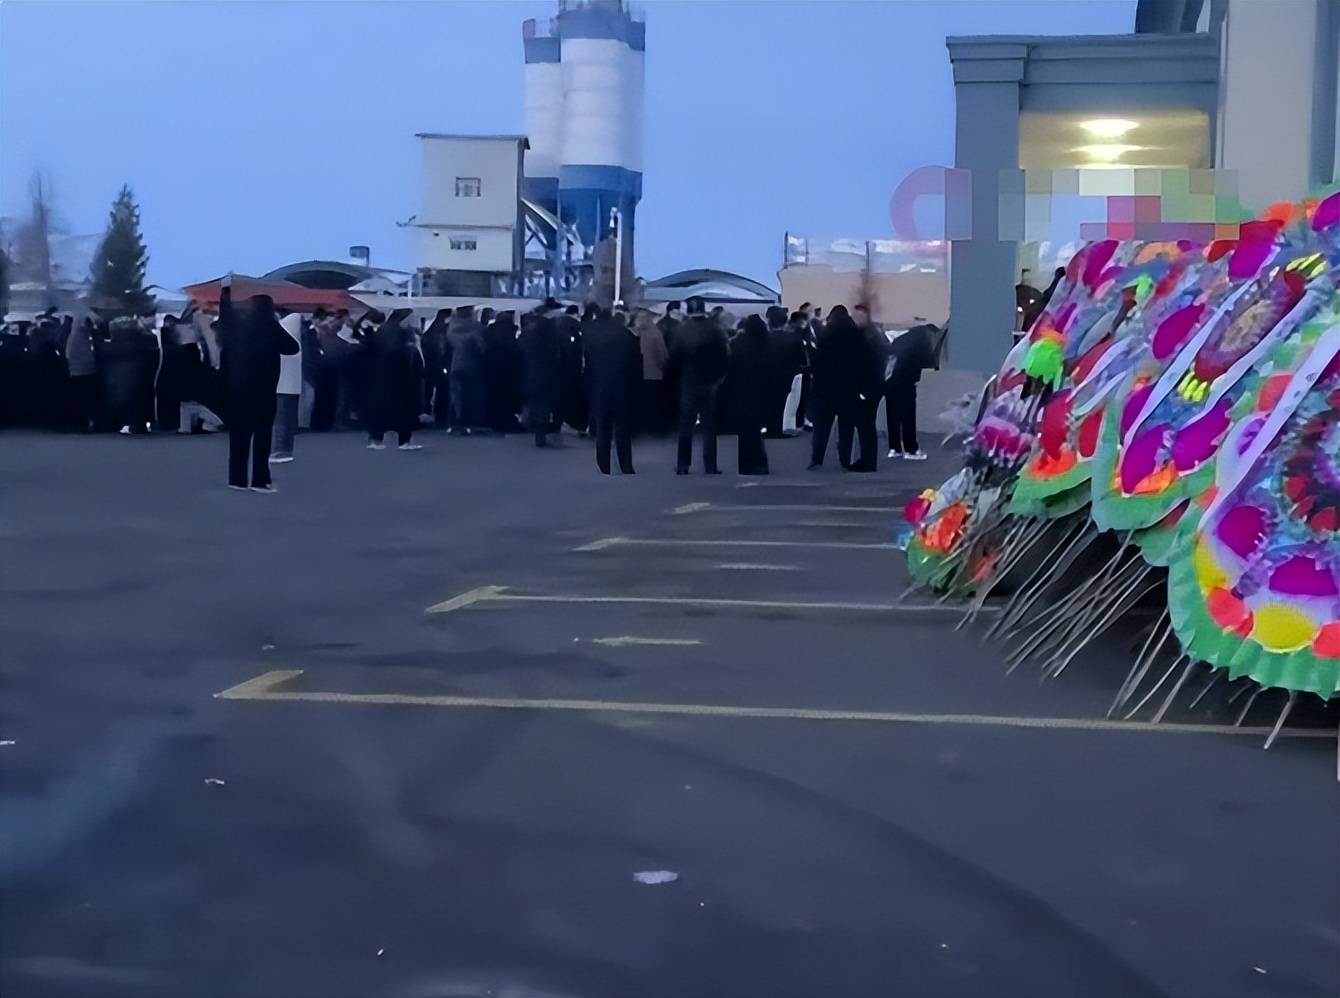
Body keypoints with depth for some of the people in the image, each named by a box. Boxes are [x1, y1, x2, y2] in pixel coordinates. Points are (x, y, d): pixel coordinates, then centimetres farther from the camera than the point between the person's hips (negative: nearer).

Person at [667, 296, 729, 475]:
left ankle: (682, 465, 8)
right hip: (710, 384, 0)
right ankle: (710, 466, 3)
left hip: (687, 384, 0)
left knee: (685, 426, 7)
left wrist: (674, 376, 10)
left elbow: (674, 358, -4)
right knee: (709, 426, 5)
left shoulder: (681, 330, -7)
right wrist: (719, 378, 6)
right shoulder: (715, 330, -8)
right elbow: (724, 355, -6)